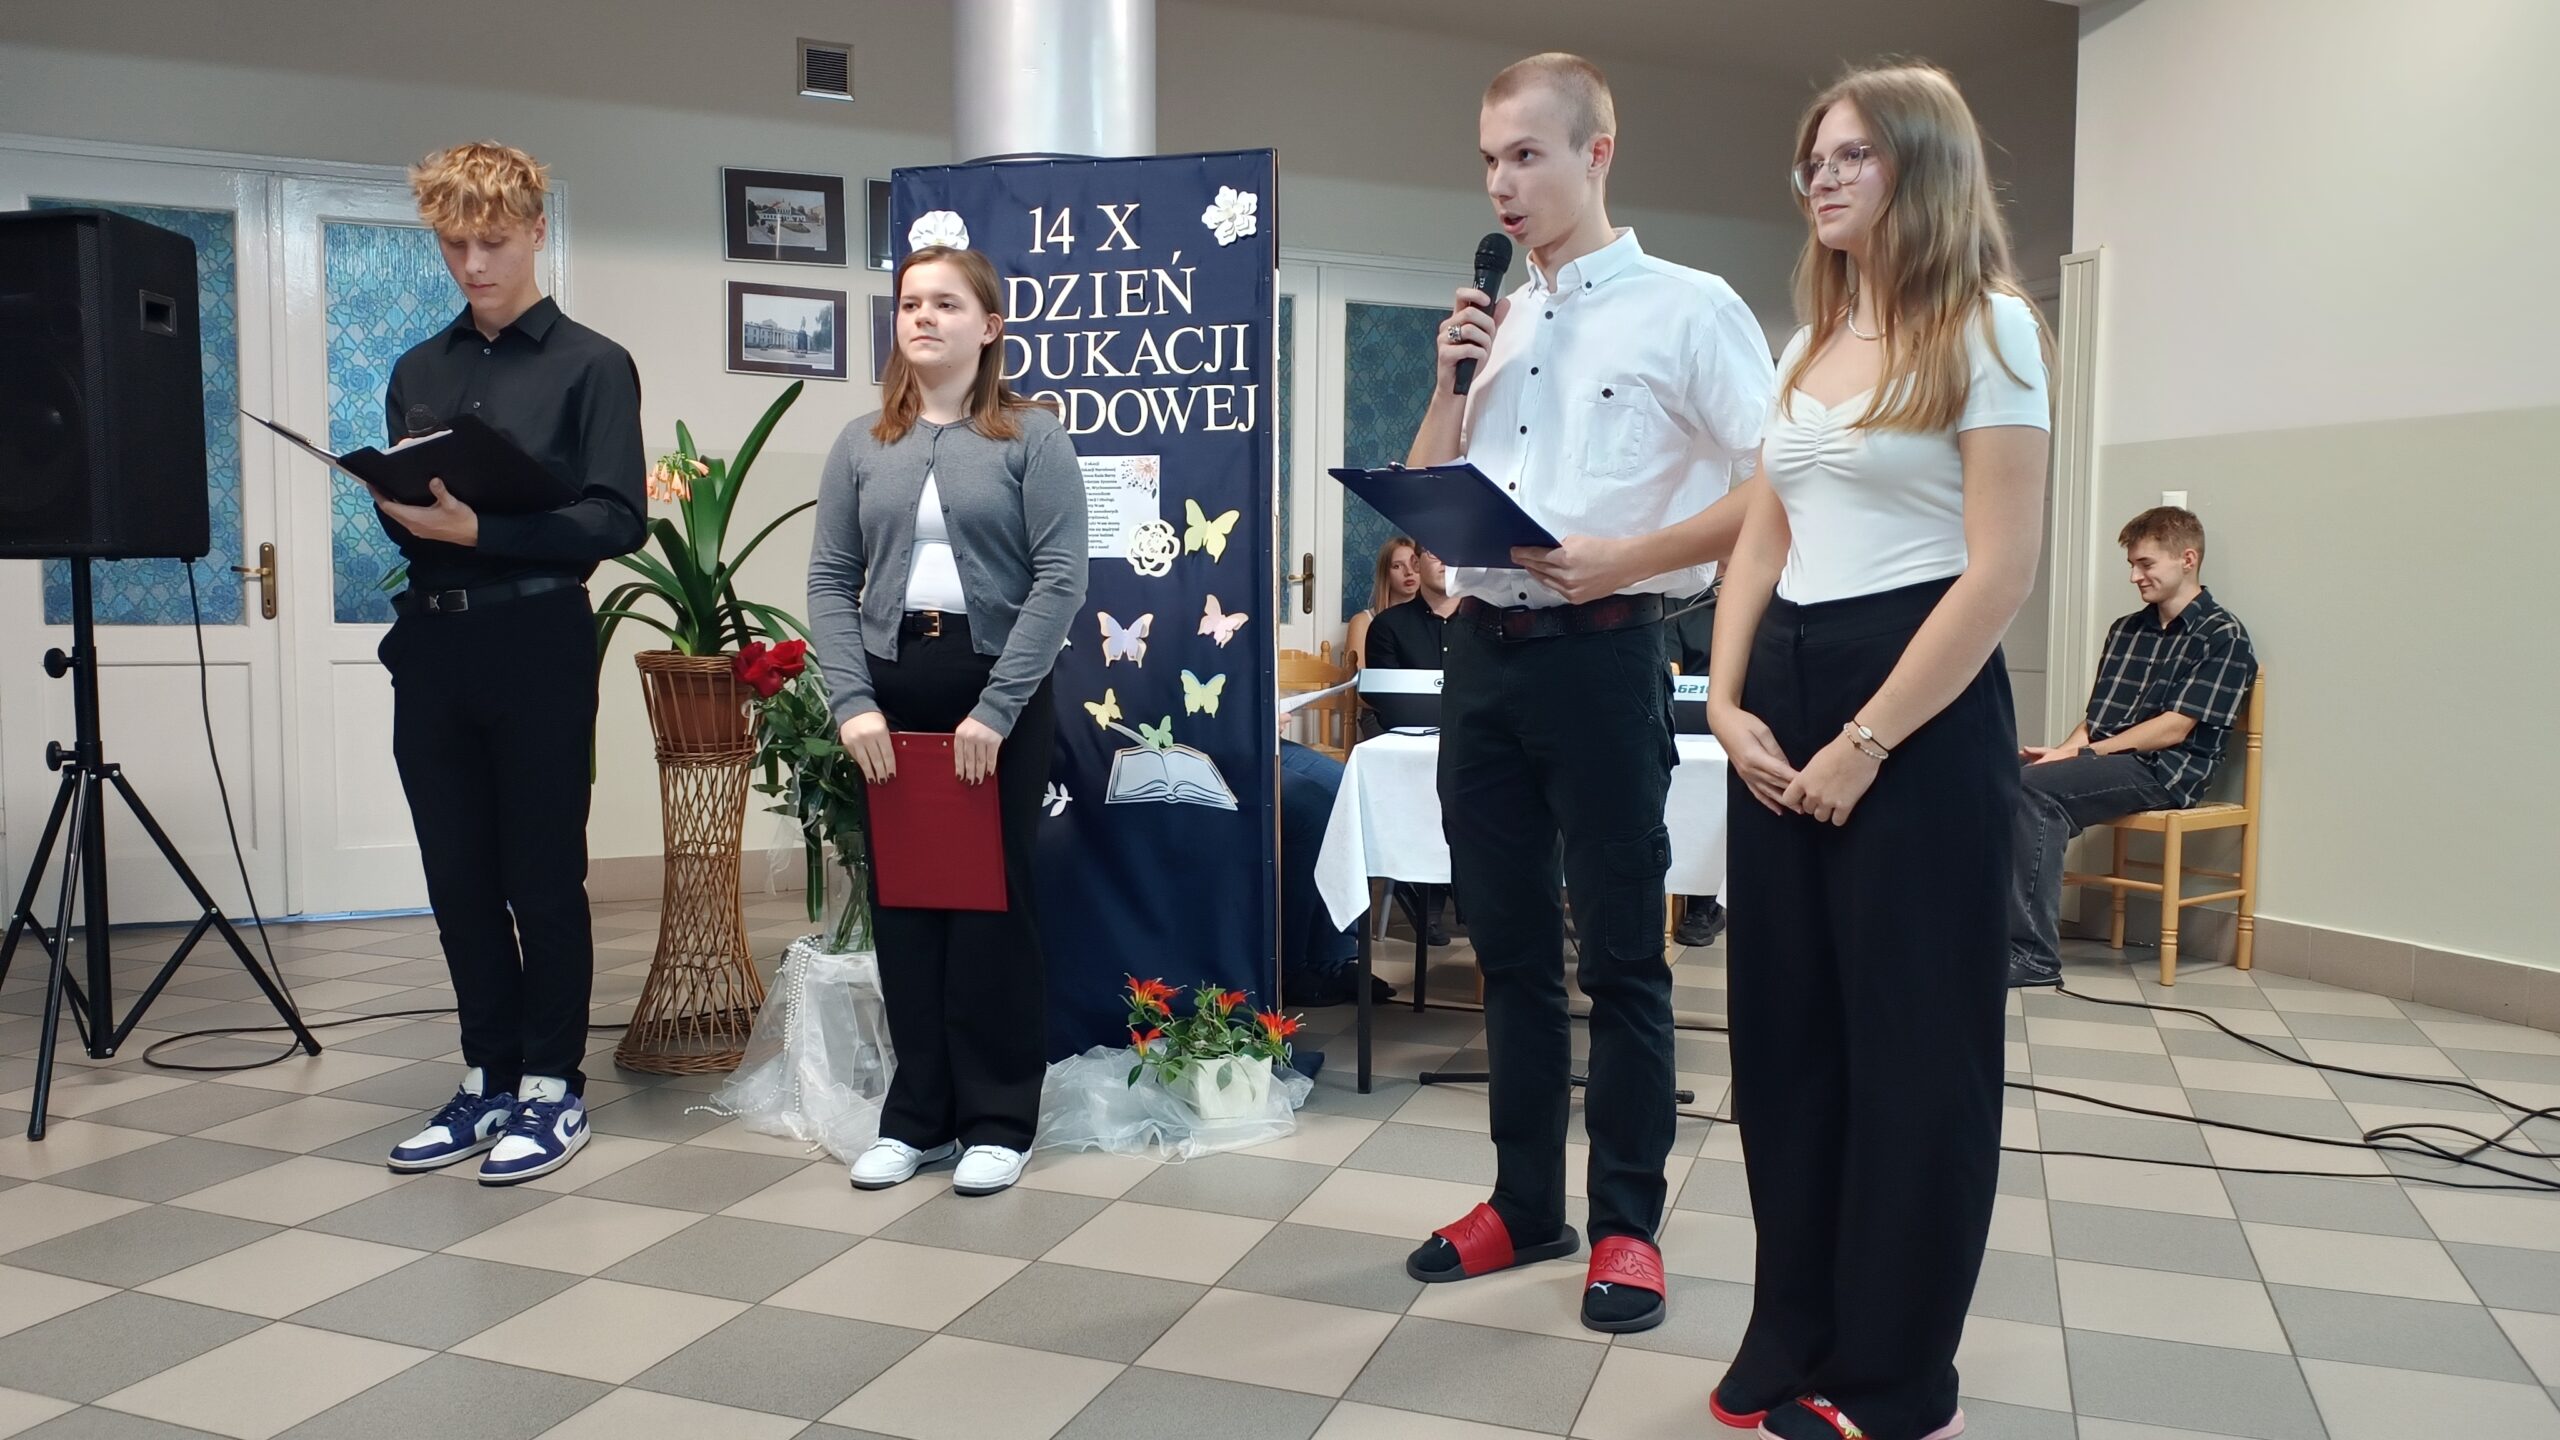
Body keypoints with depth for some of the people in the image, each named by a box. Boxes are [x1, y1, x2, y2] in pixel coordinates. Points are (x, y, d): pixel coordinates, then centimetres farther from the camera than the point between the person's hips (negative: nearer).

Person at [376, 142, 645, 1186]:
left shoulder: (592, 365, 0)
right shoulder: (418, 372, 16)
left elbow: (616, 521, -9)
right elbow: (399, 517, 16)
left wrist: (479, 529, -19)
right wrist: (404, 513, -7)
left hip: (536, 642, -5)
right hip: (431, 640, 5)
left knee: (543, 876, 2)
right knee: (457, 877, 10)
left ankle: (553, 1087, 14)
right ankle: (487, 1078, 22)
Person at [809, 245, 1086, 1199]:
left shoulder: (1032, 437, -1)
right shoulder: (861, 446, 10)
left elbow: (1061, 581, -9)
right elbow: (829, 582, 5)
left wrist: (995, 707, -16)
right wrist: (852, 700, -9)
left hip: (998, 693, -3)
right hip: (889, 691, 3)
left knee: (992, 899, 3)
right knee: (902, 901, 7)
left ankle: (998, 1121, 15)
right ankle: (916, 1116, 20)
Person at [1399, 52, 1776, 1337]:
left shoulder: (1686, 307, -2)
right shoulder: (1494, 323, 16)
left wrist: (1623, 556, -17)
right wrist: (1450, 380, 3)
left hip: (1600, 649, -6)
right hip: (1482, 651, 6)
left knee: (1620, 954, 3)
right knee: (1509, 946, 12)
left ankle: (1626, 1228, 17)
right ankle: (1524, 1205, 26)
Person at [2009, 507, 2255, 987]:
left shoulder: (2222, 635, 0)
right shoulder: (2125, 631, 21)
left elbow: (2174, 729, -10)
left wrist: (2076, 752, -14)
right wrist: (2064, 750, -5)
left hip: (2164, 772, -6)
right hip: (2104, 766, 6)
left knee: (2032, 788, -30)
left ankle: (2035, 955, -29)